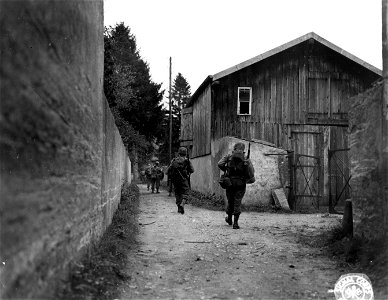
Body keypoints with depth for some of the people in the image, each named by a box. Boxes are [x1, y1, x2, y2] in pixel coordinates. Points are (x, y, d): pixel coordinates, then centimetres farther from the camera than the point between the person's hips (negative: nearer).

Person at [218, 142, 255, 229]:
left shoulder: (229, 157, 2)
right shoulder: (246, 159, -1)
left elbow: (220, 164, -11)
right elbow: (251, 172, -9)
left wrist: (225, 170, 5)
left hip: (230, 182, 1)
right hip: (241, 183, -1)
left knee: (230, 201, 18)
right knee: (237, 202, 2)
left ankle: (229, 219, 35)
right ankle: (235, 223, -6)